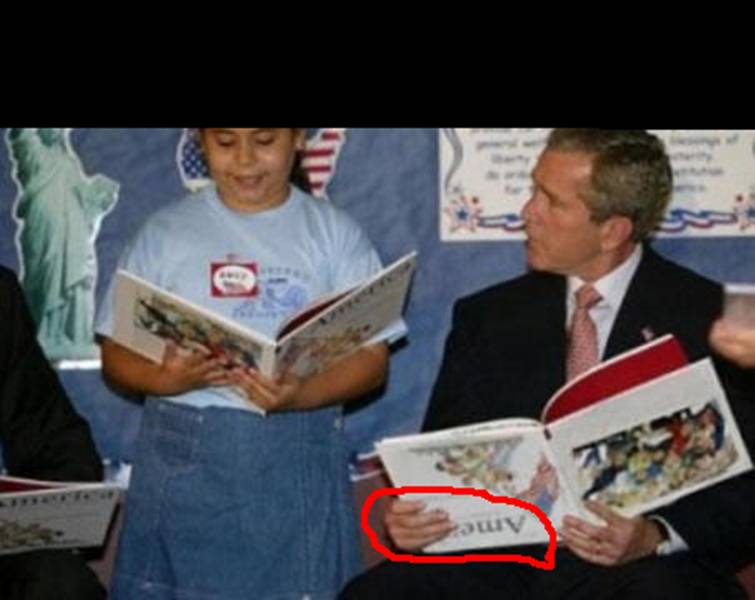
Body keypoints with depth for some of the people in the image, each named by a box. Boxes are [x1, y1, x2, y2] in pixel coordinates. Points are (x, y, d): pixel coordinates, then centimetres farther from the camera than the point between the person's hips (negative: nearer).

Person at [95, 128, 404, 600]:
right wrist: (164, 378, -15)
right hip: (184, 456, 1)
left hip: (297, 461, -1)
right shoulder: (165, 232, 6)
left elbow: (371, 357, 0)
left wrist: (299, 395, -19)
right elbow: (116, 353, 6)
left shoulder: (335, 233, 4)